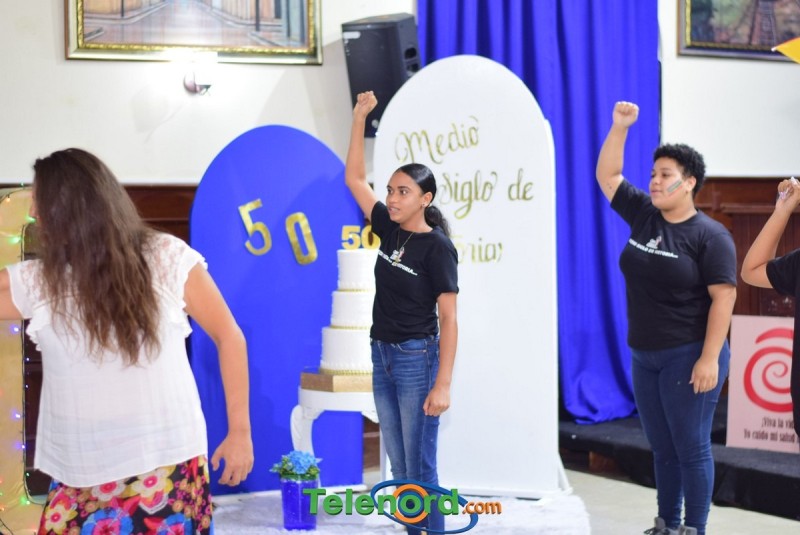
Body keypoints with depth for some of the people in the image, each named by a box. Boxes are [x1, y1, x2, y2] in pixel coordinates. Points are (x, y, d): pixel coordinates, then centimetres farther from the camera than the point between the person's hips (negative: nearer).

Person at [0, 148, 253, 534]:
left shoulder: (168, 259, -5)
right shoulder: (34, 282, 1)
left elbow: (229, 337, 1)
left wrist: (240, 431, 0)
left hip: (168, 467, -3)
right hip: (79, 478, 3)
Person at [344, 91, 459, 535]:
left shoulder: (437, 247, -14)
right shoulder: (390, 231, 4)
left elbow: (449, 319, -15)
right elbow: (353, 179, 8)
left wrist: (442, 384, -22)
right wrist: (359, 118, 0)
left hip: (418, 358, -7)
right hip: (383, 355, 7)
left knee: (420, 467, -1)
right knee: (399, 466, 12)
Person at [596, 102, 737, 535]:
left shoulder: (710, 235, -11)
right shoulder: (643, 215, 7)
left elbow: (723, 297, -15)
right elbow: (606, 176, 14)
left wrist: (709, 359, -20)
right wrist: (619, 128, 2)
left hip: (688, 357, -7)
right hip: (644, 357, 7)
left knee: (691, 448, -1)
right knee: (662, 449, 14)